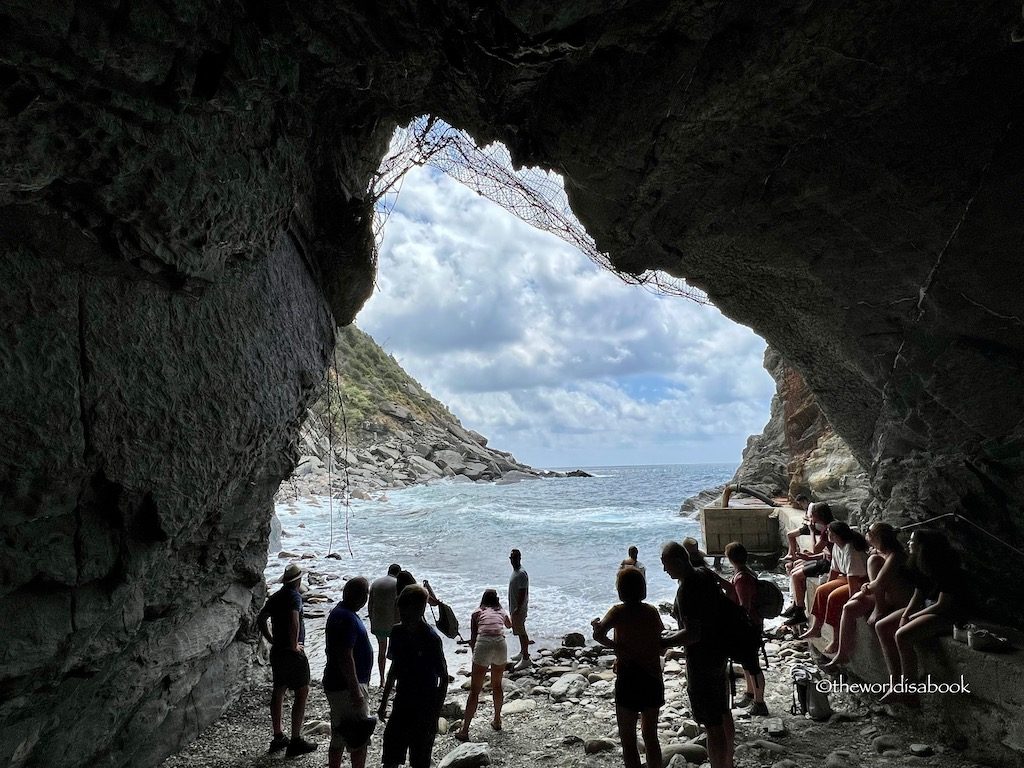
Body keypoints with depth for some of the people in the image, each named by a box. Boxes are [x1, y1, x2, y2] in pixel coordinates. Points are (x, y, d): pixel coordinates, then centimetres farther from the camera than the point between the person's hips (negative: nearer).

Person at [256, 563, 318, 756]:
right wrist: (294, 645, -19)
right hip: (293, 653, -8)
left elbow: (260, 620, 16)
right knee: (302, 693, 0)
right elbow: (294, 621, -31)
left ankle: (278, 737, 25)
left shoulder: (275, 597, 9)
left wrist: (272, 640, 15)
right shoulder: (294, 596, -17)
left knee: (278, 692, 15)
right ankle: (296, 741, 2)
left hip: (276, 652, 8)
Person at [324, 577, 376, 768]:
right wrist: (356, 691, -23)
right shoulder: (347, 619, -23)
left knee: (339, 738, 17)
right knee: (360, 740, -2)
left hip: (336, 684, 10)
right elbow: (345, 657, -26)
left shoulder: (339, 612, 10)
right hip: (346, 686, -10)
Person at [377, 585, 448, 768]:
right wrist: (384, 701, 16)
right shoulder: (397, 632, -2)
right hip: (402, 703, 6)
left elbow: (444, 678, -14)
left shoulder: (431, 639, -20)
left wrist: (435, 713, -15)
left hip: (424, 707, -6)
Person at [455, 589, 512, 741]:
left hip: (483, 644, -2)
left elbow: (473, 639, 14)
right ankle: (497, 721, 37)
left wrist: (475, 653, 30)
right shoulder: (501, 612, 26)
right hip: (500, 644, 2)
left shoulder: (477, 613, 19)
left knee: (475, 690, 5)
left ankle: (464, 730, 4)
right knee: (497, 685, 25)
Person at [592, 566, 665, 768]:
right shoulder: (652, 611, 1)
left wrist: (612, 645, -11)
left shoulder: (619, 612, -12)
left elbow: (599, 634, -28)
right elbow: (661, 649, 7)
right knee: (651, 735, 21)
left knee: (628, 739, 9)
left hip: (628, 679, -5)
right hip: (654, 679, 5)